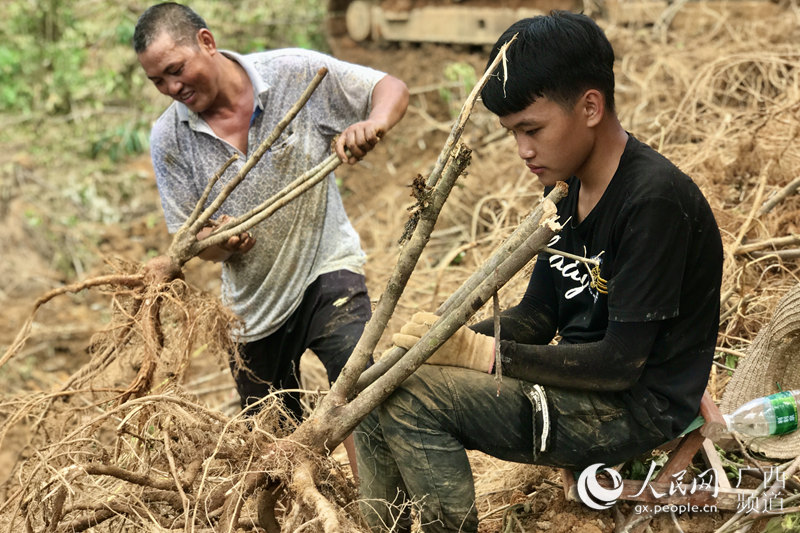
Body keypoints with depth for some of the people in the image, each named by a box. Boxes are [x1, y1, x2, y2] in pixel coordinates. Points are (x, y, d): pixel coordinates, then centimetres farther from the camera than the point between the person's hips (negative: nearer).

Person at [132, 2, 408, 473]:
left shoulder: (296, 74, -12)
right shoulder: (168, 139, -6)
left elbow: (392, 89, -6)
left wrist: (372, 125, -28)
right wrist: (217, 240, -25)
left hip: (325, 270, -3)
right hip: (253, 304, 3)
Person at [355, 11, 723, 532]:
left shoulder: (656, 200, -21)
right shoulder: (571, 188, 8)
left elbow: (621, 362, -23)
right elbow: (536, 318, 11)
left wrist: (478, 352, -23)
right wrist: (451, 337, -8)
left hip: (639, 408, -9)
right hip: (581, 382, 9)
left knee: (409, 396, -21)